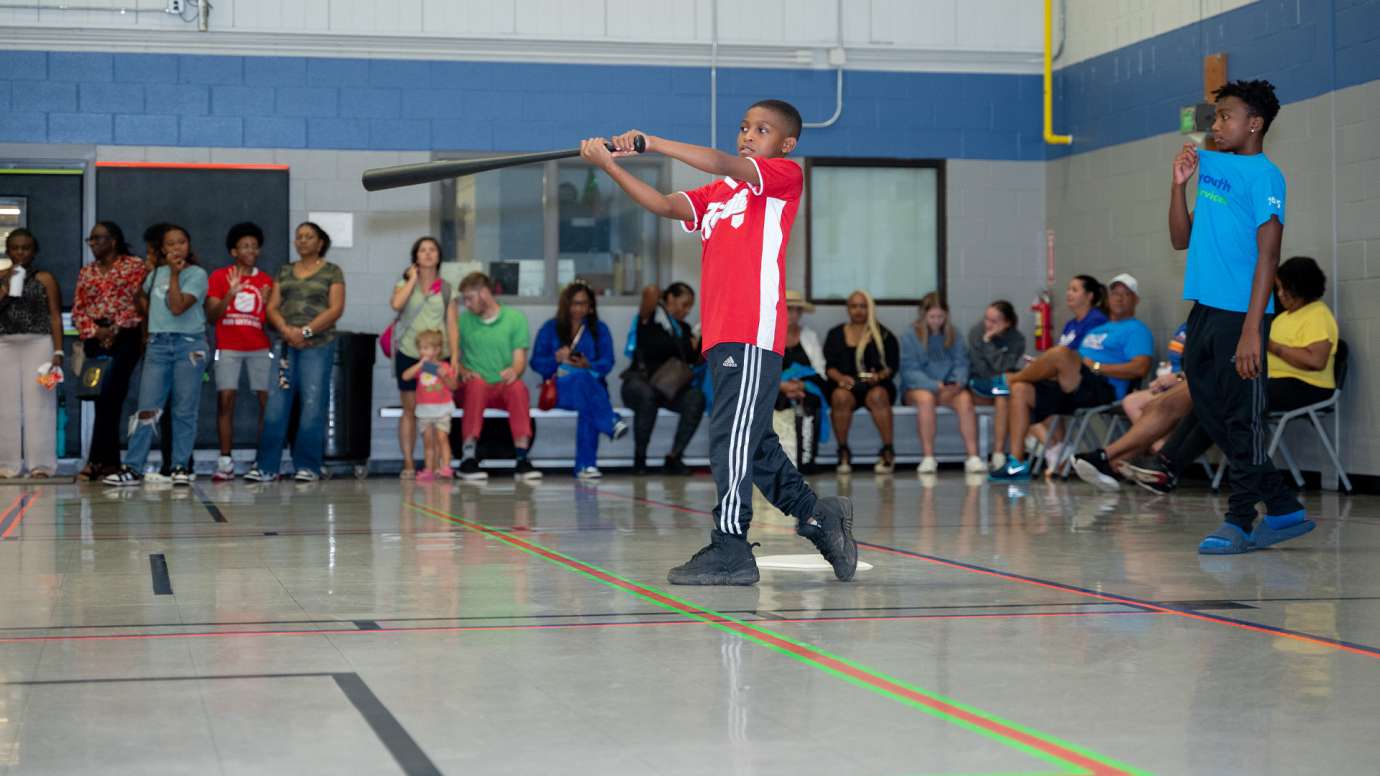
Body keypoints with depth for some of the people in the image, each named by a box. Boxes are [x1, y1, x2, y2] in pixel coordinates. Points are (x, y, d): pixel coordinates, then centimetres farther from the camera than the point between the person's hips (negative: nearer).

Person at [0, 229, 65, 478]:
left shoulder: (45, 278, 2)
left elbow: (55, 317, 0)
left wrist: (58, 351, -8)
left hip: (38, 344, -3)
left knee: (38, 403, -5)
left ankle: (41, 464, -2)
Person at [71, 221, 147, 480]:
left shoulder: (135, 266, 1)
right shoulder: (86, 271, 15)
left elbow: (140, 302, -6)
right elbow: (77, 309, 11)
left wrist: (117, 328, -13)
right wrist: (94, 331, -6)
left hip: (125, 338, -5)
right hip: (95, 340, 5)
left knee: (108, 397, -15)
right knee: (103, 401, 4)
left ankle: (97, 460, -14)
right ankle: (111, 462, 8)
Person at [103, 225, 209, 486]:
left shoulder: (197, 274, -3)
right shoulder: (156, 273, 12)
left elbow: (177, 307, -15)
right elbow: (144, 298, 30)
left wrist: (174, 274, -12)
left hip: (189, 345, -4)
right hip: (158, 344, 4)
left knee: (184, 411, 0)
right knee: (146, 409, -1)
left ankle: (180, 467, 7)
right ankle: (133, 468, -1)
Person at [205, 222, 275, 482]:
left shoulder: (266, 281, 10)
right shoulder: (219, 277, 5)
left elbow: (272, 320, 12)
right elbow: (211, 315, -1)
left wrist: (267, 303, -9)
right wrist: (230, 293, -15)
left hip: (260, 348, 2)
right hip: (228, 349, -2)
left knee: (267, 401, -6)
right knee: (225, 401, -8)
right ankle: (225, 462, -6)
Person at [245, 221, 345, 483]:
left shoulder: (332, 272, 6)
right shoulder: (284, 271, 17)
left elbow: (336, 309, -4)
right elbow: (272, 307, 11)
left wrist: (306, 331, -13)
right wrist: (286, 330, -9)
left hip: (318, 346, -3)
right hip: (286, 345, 3)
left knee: (313, 406, -4)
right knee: (275, 406, -3)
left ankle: (307, 467, 2)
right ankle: (266, 467, -1)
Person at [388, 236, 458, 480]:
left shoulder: (446, 289, 9)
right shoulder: (404, 284, 6)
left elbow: (452, 324, 6)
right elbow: (396, 304, -16)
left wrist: (454, 355, -4)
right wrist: (413, 279, -6)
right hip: (409, 354, 0)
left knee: (438, 411, -3)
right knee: (410, 411, 2)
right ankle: (408, 463, 5)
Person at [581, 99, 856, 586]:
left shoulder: (787, 176, 2)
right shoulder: (717, 194, 23)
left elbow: (724, 164, -13)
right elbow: (665, 205, 10)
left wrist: (651, 143, -17)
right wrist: (609, 165, -1)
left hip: (754, 334, -8)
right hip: (721, 337, 8)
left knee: (732, 438, -11)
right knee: (753, 443, 13)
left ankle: (730, 549, -8)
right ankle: (818, 517, 24)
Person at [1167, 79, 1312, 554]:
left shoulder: (1263, 175, -8)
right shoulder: (1209, 165, 16)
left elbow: (1268, 254, -14)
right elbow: (1181, 240, 20)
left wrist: (1251, 329, -21)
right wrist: (1179, 183, 7)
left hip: (1238, 314, -9)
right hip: (1204, 310, 9)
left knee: (1241, 420, -4)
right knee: (1211, 414, 10)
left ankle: (1241, 522, 3)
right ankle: (1283, 511, 18)